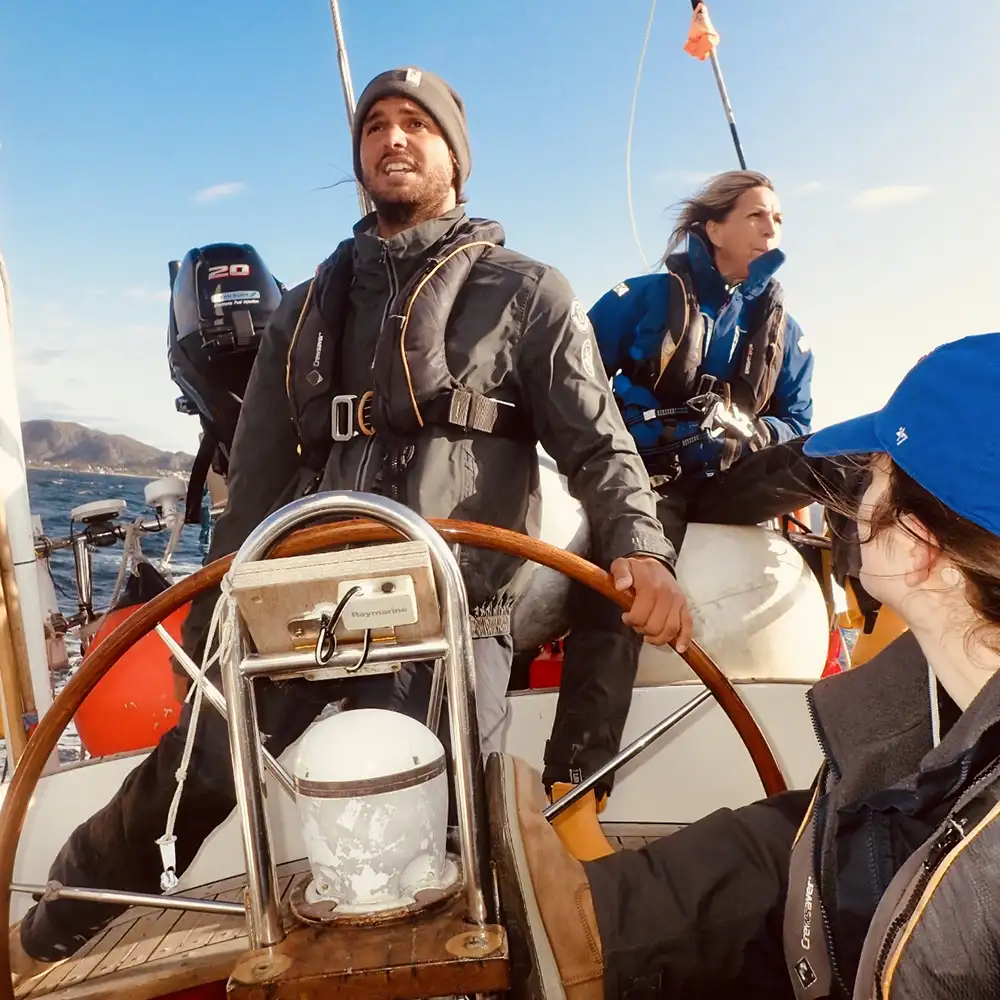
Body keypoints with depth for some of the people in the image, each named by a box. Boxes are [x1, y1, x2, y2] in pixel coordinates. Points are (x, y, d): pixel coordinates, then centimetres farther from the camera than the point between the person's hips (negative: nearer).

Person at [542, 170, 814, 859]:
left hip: (730, 484, 5)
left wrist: (745, 429, -9)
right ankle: (574, 791, -38)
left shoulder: (784, 331, 19)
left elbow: (798, 429, 11)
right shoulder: (646, 298, 8)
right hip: (646, 476, -4)